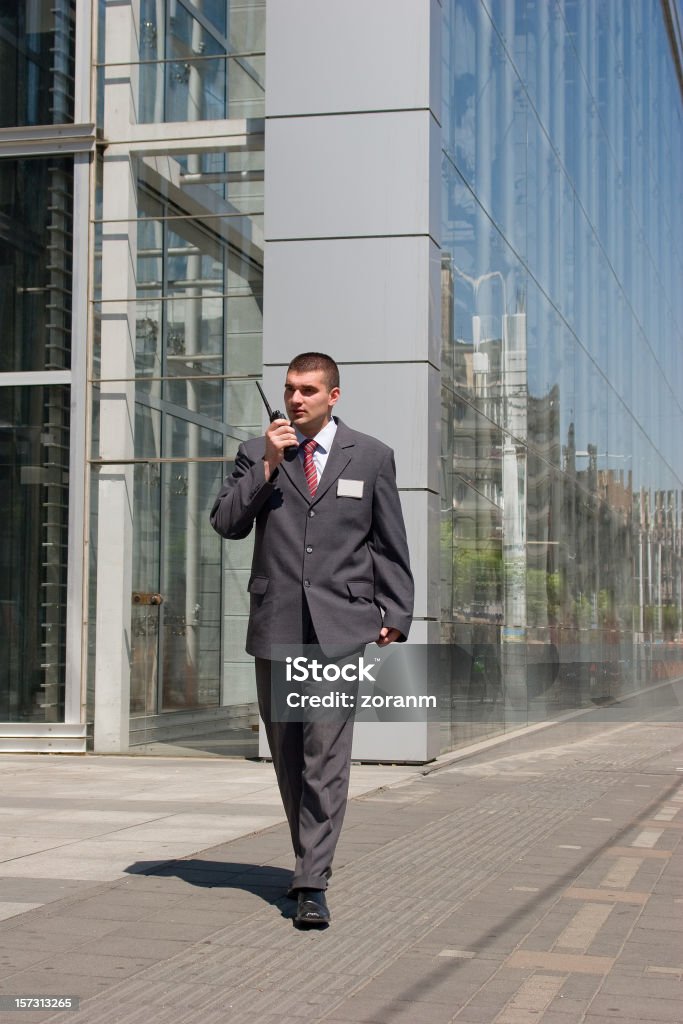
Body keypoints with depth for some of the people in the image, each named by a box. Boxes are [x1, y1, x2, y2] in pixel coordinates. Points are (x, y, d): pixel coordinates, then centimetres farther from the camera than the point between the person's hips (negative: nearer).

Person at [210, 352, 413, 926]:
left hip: (340, 626, -2)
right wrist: (267, 466, -9)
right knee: (287, 754, 11)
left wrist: (395, 615, 4)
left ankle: (312, 885, -8)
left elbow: (389, 545, 10)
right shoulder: (256, 454, 10)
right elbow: (226, 524, -1)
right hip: (276, 625, 3)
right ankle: (310, 858, 27)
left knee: (327, 755, -10)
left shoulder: (371, 457, 8)